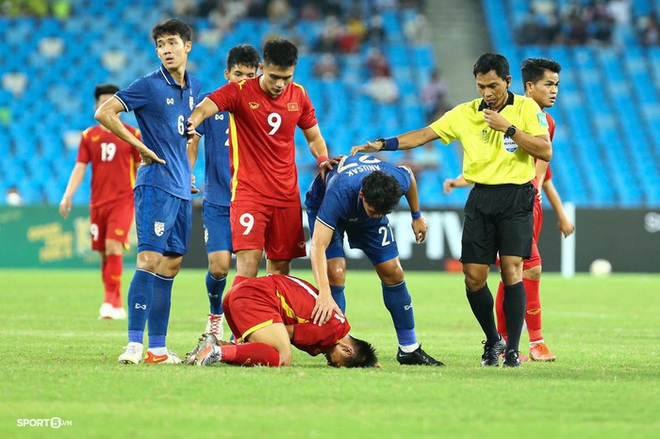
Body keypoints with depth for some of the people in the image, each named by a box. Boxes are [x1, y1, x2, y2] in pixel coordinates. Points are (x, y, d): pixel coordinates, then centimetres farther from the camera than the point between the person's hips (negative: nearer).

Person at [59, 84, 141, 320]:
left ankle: (111, 300, -19)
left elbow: (140, 168, 6)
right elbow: (79, 168, 3)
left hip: (123, 200, -3)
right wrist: (67, 196, -9)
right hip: (98, 201, 4)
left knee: (113, 247, -18)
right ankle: (115, 304, 14)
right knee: (104, 254, 6)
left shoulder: (132, 134, 2)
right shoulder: (89, 136, 8)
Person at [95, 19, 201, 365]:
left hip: (181, 189, 7)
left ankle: (157, 348, 9)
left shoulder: (193, 87, 13)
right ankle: (134, 343, -18)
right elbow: (104, 113, -11)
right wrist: (140, 146, -12)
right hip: (156, 185, -7)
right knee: (150, 260, -15)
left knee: (171, 264, 6)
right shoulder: (149, 85, -7)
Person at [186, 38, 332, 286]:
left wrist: (323, 159, -3)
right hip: (249, 190, -5)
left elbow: (314, 137, 18)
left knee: (281, 265, 8)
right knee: (249, 260, -18)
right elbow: (205, 107, -24)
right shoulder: (240, 91, -8)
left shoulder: (299, 95, 6)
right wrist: (193, 122, -47)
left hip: (287, 194, 5)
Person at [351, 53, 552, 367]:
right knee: (474, 278, -2)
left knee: (512, 270, -14)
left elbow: (545, 151, -9)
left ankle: (512, 350, -8)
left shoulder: (526, 108, -1)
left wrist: (509, 127, -16)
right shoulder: (465, 113, 7)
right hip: (481, 199, 3)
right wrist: (380, 144, -1)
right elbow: (424, 135, 7)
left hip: (516, 197, -3)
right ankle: (493, 342, 19)